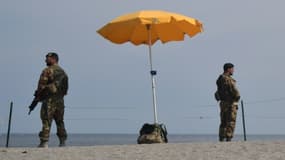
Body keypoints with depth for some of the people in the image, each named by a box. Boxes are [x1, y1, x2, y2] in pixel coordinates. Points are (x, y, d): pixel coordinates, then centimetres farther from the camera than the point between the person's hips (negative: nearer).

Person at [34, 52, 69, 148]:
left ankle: (44, 142, -9)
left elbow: (41, 85, -10)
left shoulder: (47, 71, -8)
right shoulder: (63, 72, 15)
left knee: (46, 121, -5)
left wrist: (38, 94, 5)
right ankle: (63, 142, 14)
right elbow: (66, 88, 14)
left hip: (49, 99, -7)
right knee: (60, 121, 14)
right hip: (60, 100, 7)